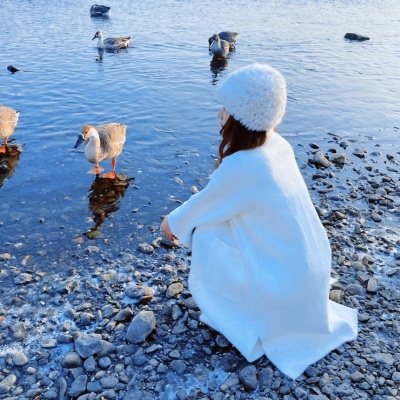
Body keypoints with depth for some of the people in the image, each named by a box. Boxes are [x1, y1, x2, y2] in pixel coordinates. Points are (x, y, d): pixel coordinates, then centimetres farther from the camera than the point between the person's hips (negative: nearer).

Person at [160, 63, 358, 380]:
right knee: (218, 218, 18)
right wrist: (183, 218, 17)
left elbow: (203, 205, -8)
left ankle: (237, 315, 17)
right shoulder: (278, 144, -3)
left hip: (284, 286, -7)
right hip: (312, 267, 7)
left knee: (204, 234, 0)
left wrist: (173, 223, 11)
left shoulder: (239, 166, -27)